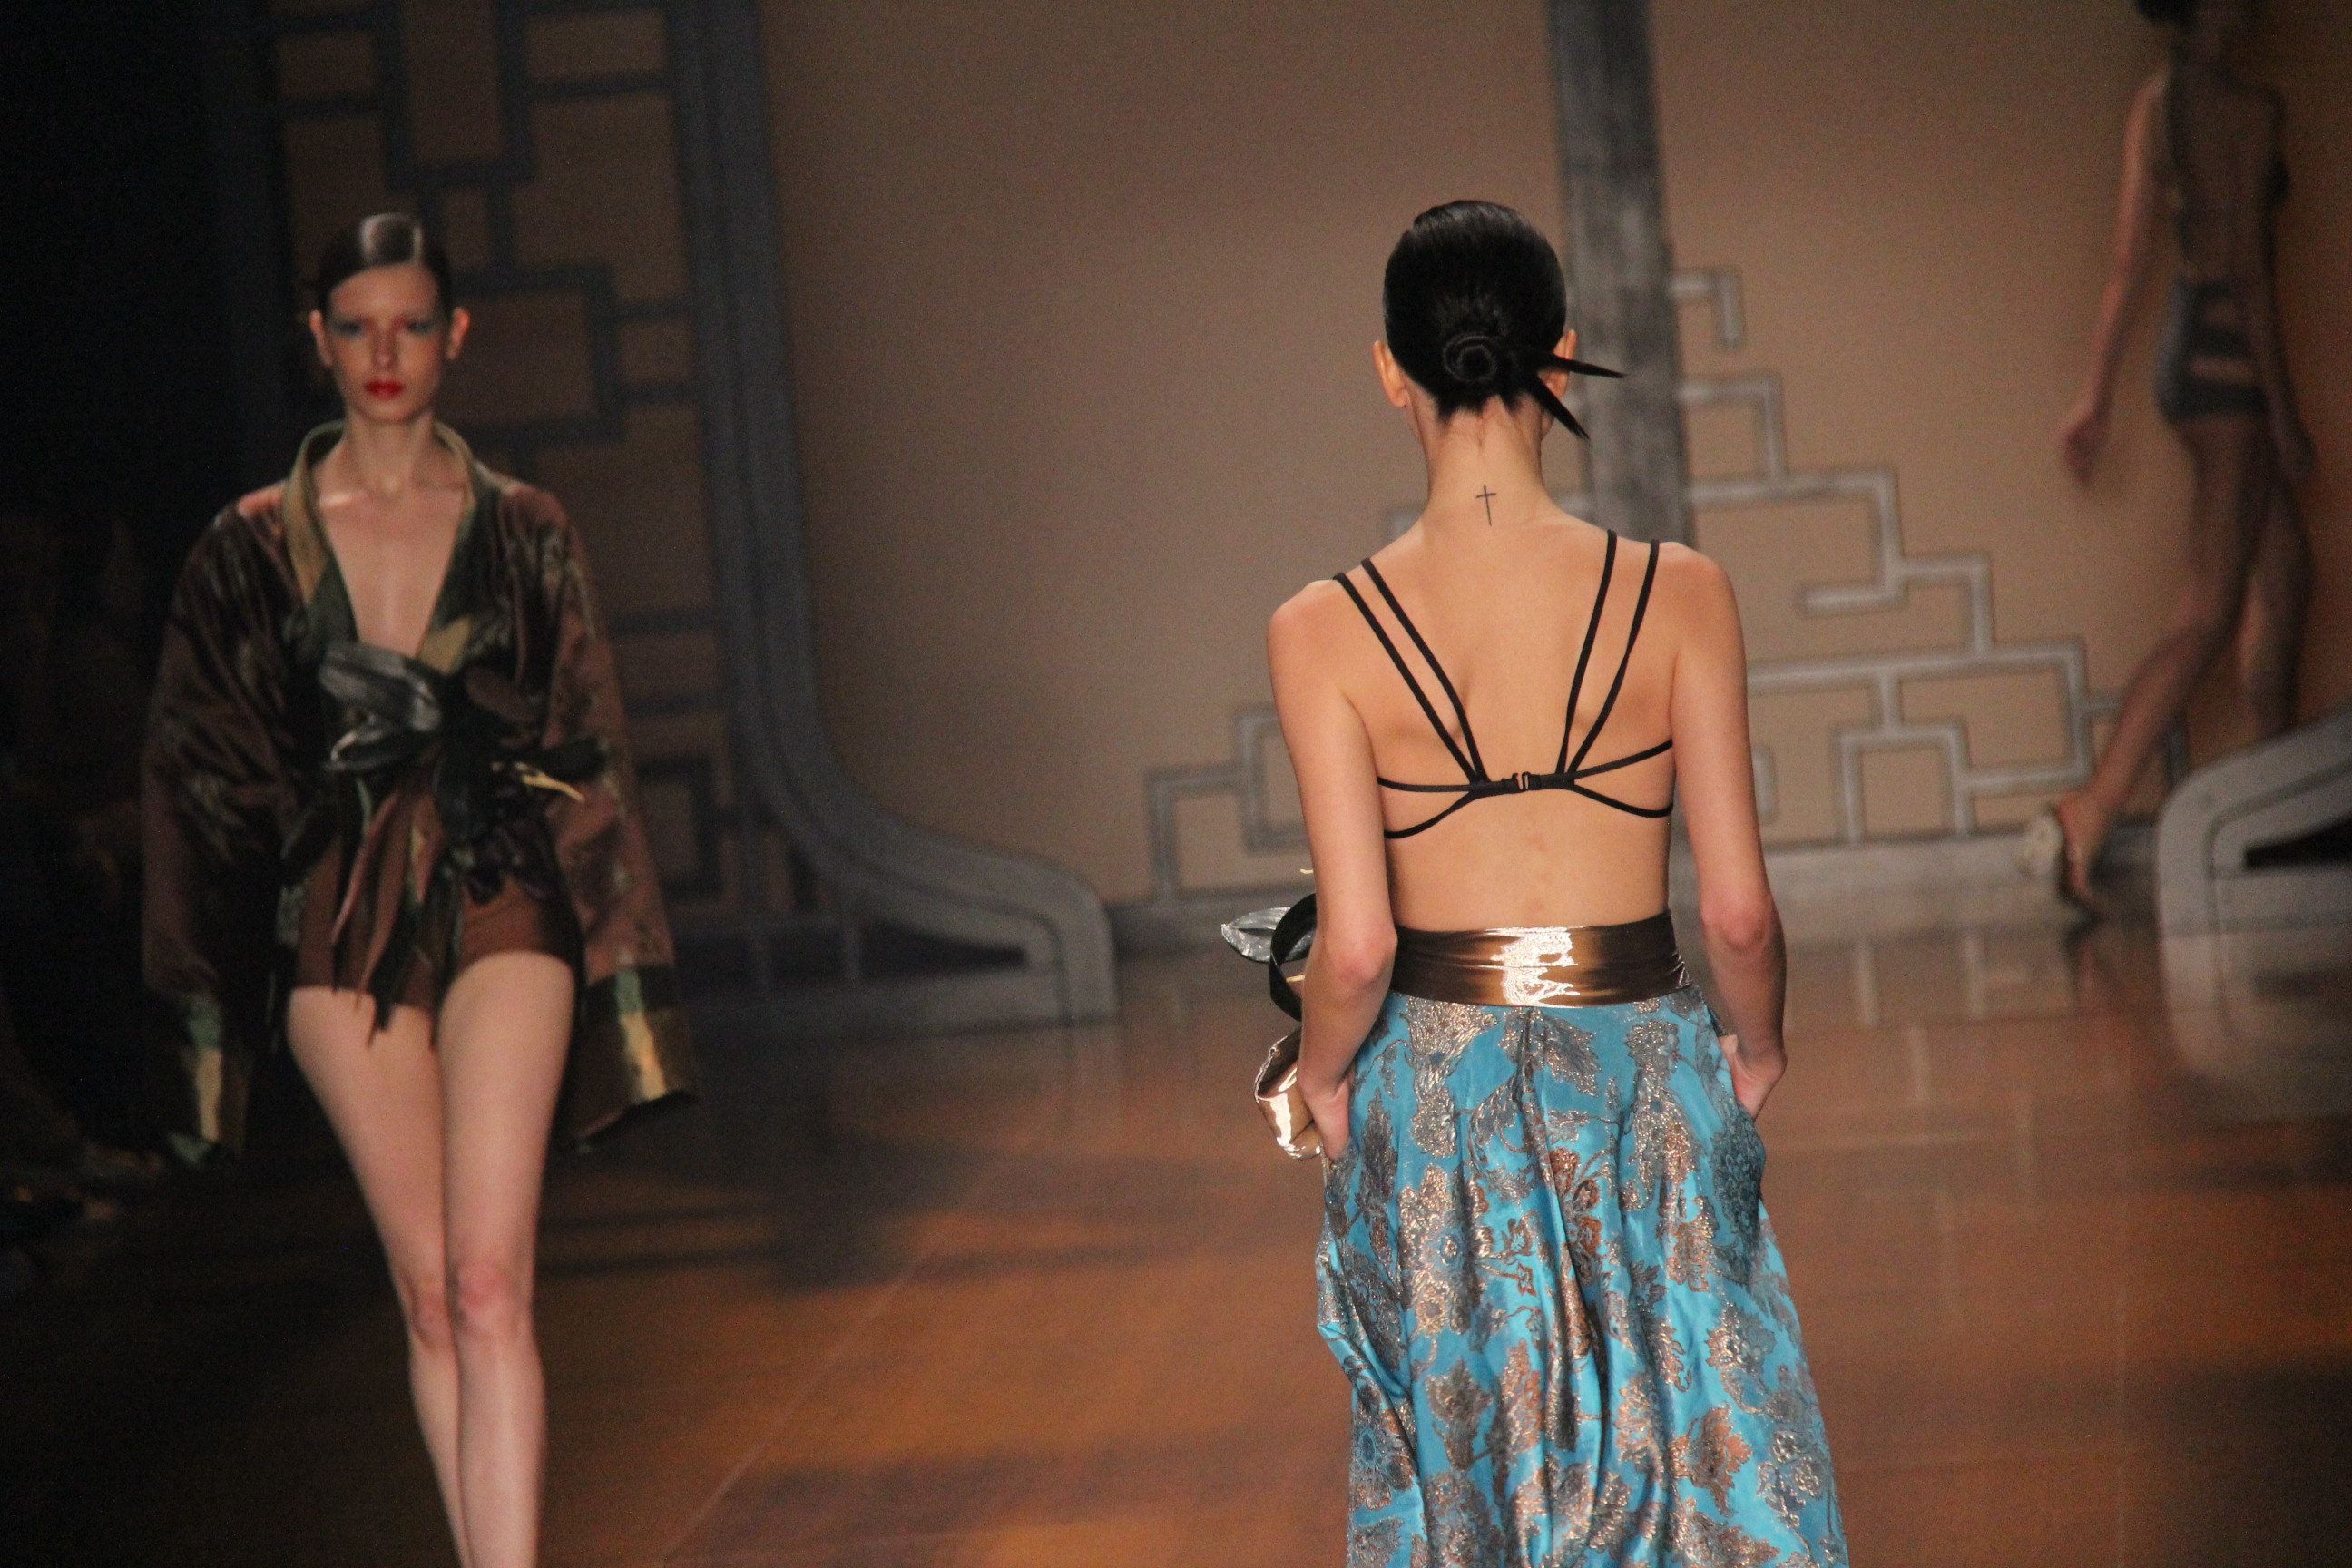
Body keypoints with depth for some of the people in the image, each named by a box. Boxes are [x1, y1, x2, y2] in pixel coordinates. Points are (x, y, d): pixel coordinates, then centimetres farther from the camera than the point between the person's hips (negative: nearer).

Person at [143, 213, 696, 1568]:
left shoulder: (523, 532, 6)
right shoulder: (257, 544, 6)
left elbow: (589, 753, 9)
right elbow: (202, 766, 9)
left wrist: (618, 967, 6)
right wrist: (207, 986, 5)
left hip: (501, 908, -1)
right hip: (337, 924, 1)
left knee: (490, 1289, -13)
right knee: (429, 1295, 4)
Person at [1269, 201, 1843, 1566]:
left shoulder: (1325, 632, -11)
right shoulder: (1677, 595, -10)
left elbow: (1355, 948, -13)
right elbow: (1740, 912, -8)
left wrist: (1323, 1072, 7)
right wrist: (1759, 1045, 12)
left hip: (1436, 1101, 1)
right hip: (1645, 1092, 0)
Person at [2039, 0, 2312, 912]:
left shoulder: (2155, 105, 8)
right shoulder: (2246, 112, -15)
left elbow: (2131, 262, 8)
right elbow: (2248, 267, -17)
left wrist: (2100, 395, 10)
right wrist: (2285, 413, -13)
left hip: (2184, 350, 9)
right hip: (2229, 357, -9)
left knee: (2286, 575, 20)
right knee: (2211, 613, -10)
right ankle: (2086, 819, -20)